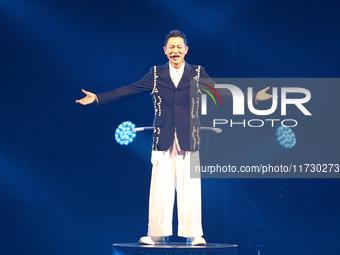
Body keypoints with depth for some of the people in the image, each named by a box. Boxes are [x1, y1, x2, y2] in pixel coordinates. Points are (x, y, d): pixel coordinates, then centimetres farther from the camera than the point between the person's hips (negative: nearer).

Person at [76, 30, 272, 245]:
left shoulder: (198, 74, 7)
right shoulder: (156, 74, 8)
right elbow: (129, 91, 5)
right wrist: (98, 98, -1)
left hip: (189, 140, -1)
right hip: (164, 140, 1)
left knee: (190, 187, 0)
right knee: (161, 187, 2)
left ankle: (193, 234, 6)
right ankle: (157, 234, 8)